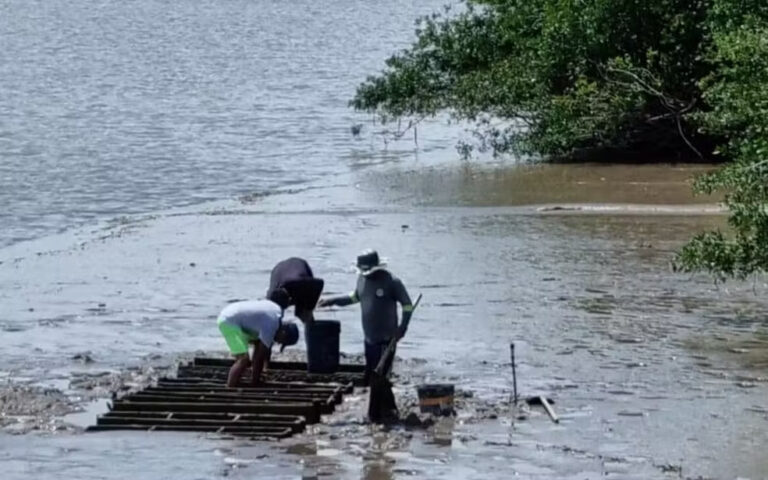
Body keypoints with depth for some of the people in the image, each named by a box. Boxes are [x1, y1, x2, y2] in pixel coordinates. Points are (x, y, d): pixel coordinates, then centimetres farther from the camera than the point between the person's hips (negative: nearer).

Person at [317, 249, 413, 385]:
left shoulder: (392, 282, -13)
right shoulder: (362, 278, 5)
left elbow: (407, 304, -6)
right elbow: (355, 297, 24)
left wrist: (402, 327, -13)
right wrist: (332, 300, 20)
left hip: (386, 338, -6)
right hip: (369, 338, 6)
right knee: (369, 375, 11)